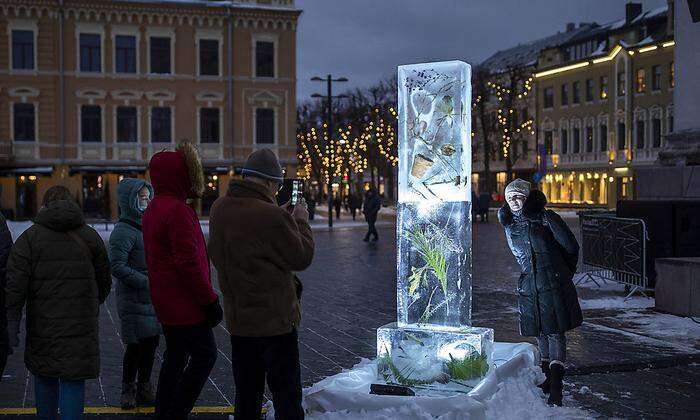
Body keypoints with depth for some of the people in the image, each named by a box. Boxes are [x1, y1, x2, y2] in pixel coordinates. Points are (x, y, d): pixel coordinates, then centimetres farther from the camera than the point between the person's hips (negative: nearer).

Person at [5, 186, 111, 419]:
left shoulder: (30, 236, 0)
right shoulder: (90, 236, 6)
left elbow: (15, 283, -10)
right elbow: (105, 281, 12)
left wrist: (12, 321, -10)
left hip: (43, 324, 0)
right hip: (80, 327, 0)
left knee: (44, 376, 16)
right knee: (73, 380, 1)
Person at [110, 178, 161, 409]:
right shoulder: (123, 231, -14)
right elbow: (117, 267, -20)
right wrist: (146, 282, -22)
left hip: (152, 297, 8)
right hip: (133, 300, -8)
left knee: (151, 343, 12)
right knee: (137, 345, -2)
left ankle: (144, 388, 25)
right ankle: (128, 389, 15)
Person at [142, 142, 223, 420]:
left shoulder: (153, 209, 13)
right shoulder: (177, 210, -20)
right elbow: (189, 263, -24)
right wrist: (210, 300, -17)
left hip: (166, 303, 10)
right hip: (185, 303, -10)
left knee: (176, 356, 17)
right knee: (204, 355, -1)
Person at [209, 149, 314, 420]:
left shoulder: (220, 208, 2)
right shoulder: (269, 216, -23)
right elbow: (302, 258, -12)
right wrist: (301, 221, 1)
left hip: (237, 318, 8)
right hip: (274, 319, -7)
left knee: (246, 396, 17)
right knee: (287, 398, 3)